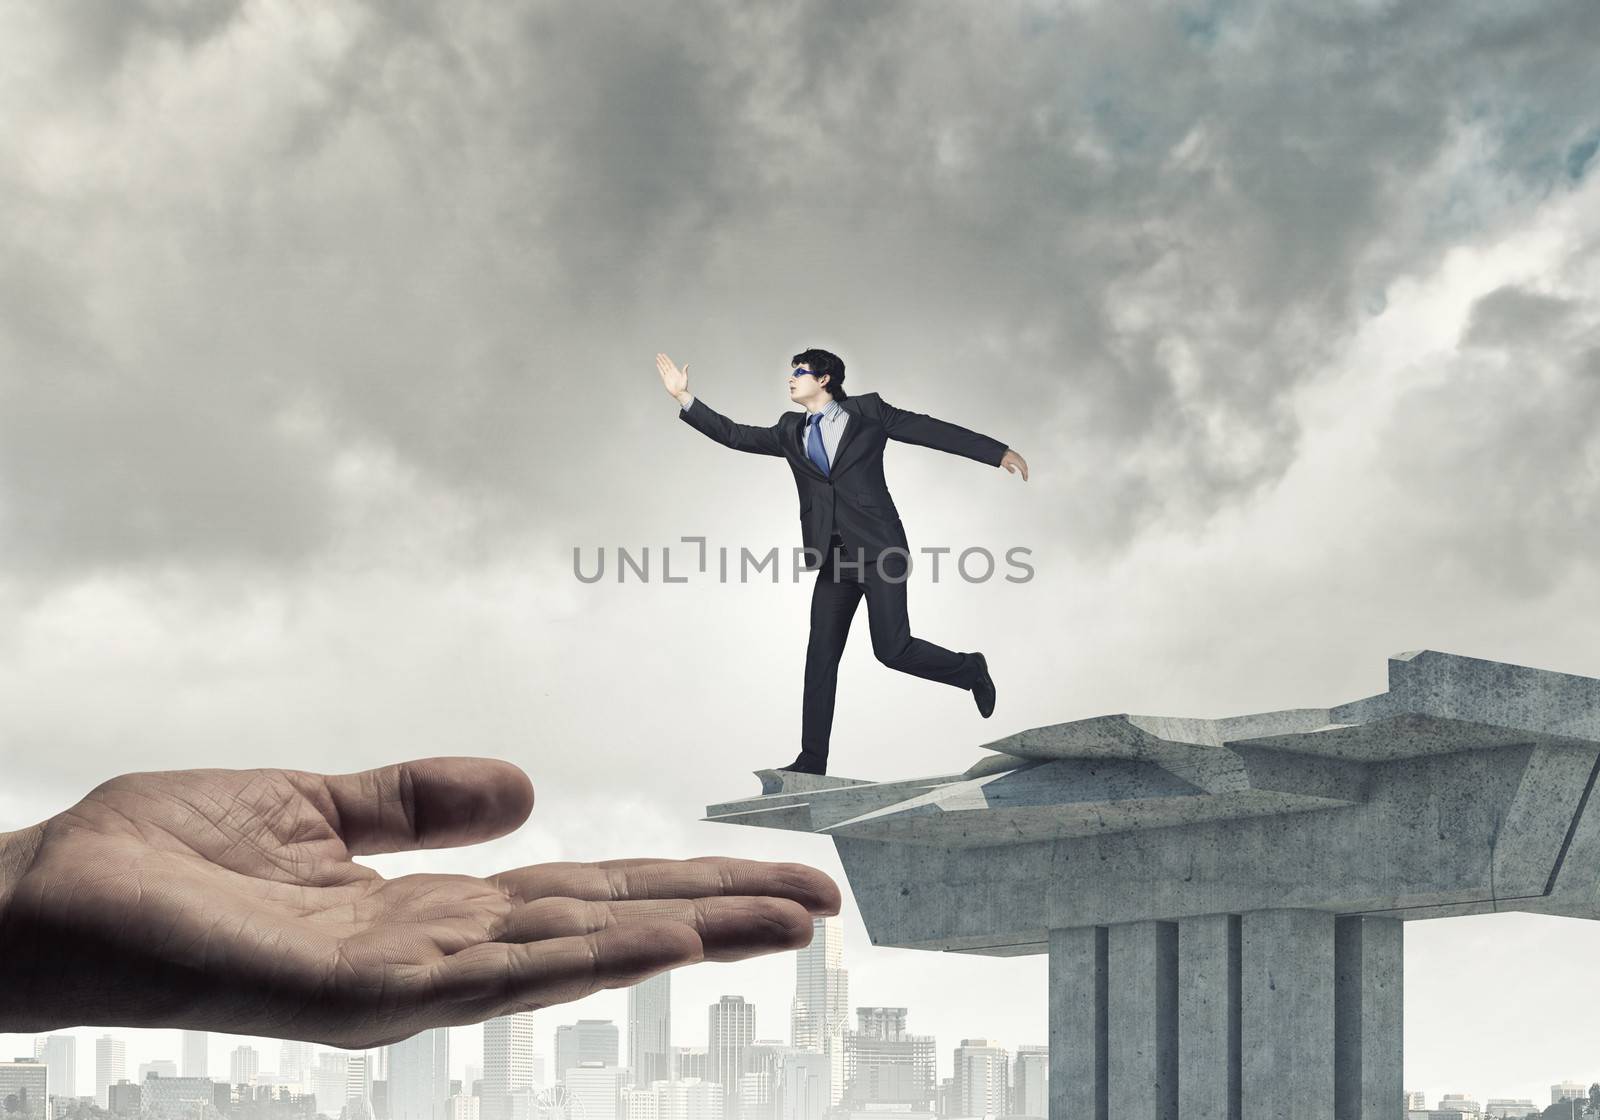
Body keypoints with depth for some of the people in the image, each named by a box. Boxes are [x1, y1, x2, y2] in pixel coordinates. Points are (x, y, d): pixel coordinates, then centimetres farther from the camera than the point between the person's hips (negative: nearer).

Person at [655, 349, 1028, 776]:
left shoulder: (867, 412, 1)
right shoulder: (791, 432, 15)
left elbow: (932, 430, 1)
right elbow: (736, 435, 13)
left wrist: (1000, 453, -1)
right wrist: (684, 397, 5)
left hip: (879, 550, -5)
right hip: (835, 560, 6)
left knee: (892, 648, -13)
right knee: (821, 657, 3)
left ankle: (970, 669, 13)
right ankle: (812, 760, 6)